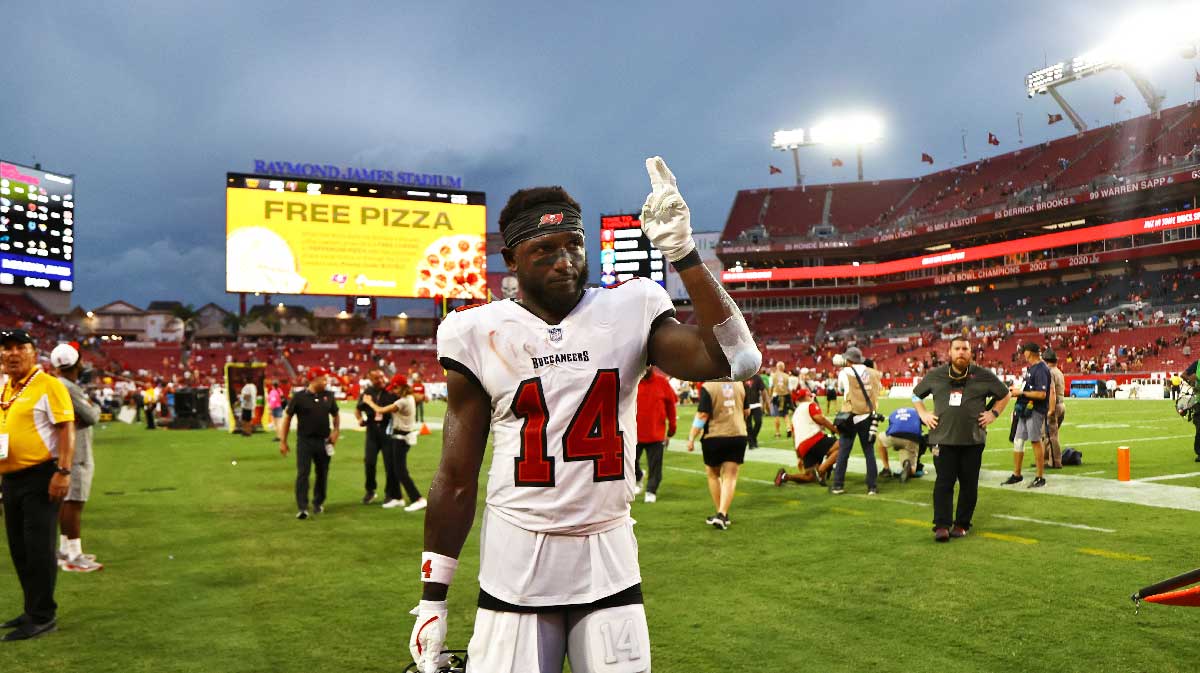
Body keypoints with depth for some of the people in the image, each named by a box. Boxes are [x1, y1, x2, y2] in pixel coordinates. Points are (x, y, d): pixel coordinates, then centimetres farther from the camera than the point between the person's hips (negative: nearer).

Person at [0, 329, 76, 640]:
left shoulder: (49, 386, -10)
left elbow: (66, 430, -16)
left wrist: (63, 472, -23)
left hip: (40, 477, -8)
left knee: (38, 548, -5)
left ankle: (43, 617, 3)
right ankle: (32, 610, 28)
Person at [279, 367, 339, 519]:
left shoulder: (328, 396, 6)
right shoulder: (299, 397, -5)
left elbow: (335, 415, 17)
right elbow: (288, 417, 0)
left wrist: (336, 430, -1)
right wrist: (283, 441, -2)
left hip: (323, 441, 4)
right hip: (305, 441, -4)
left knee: (322, 473, 12)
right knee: (303, 473, -9)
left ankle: (318, 503, 29)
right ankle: (302, 508, -9)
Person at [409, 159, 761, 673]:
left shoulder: (629, 313, -1)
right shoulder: (480, 335, -3)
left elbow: (738, 359, -14)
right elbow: (457, 480, 1)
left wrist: (683, 253, -17)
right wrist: (433, 598, 2)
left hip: (609, 558, 1)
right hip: (516, 562, -1)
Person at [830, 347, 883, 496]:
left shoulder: (845, 373, -6)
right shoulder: (873, 373, 2)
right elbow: (879, 389, 12)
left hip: (850, 417, -2)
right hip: (868, 417, 3)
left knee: (843, 452, 4)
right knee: (869, 451, 9)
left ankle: (838, 485, 7)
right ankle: (872, 486, 10)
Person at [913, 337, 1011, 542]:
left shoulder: (983, 376, 5)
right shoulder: (935, 375, 6)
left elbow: (1005, 394, 18)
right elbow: (916, 394, 20)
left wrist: (993, 413, 6)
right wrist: (923, 414, 7)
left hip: (973, 440, 1)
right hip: (943, 438, -1)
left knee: (969, 484, 6)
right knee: (944, 482, -6)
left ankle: (962, 524, 17)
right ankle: (941, 526, -5)